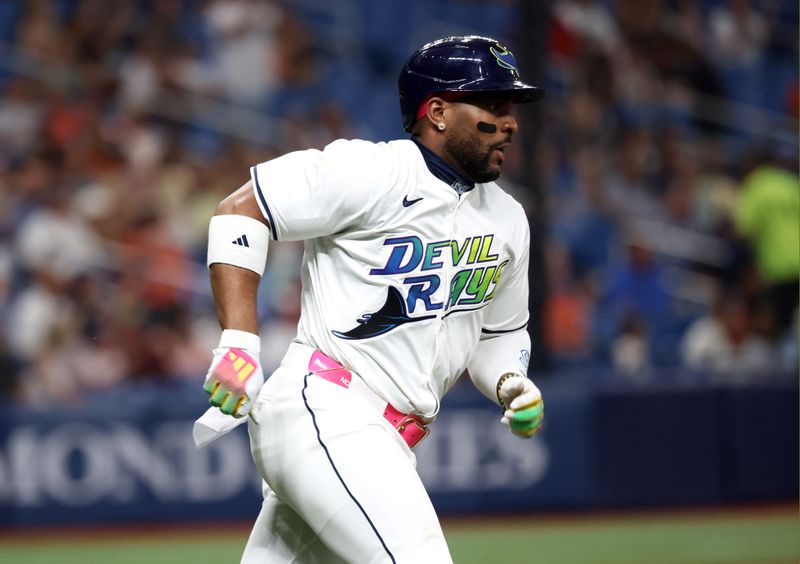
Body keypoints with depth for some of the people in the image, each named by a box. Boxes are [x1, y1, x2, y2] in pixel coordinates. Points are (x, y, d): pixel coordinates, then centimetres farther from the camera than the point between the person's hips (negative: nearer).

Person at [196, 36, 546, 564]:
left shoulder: (507, 220, 16)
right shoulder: (375, 173, -11)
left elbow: (498, 331, 29)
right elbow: (240, 210, -9)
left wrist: (511, 384, 6)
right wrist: (240, 342, -17)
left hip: (386, 441, 9)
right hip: (324, 411, -9)